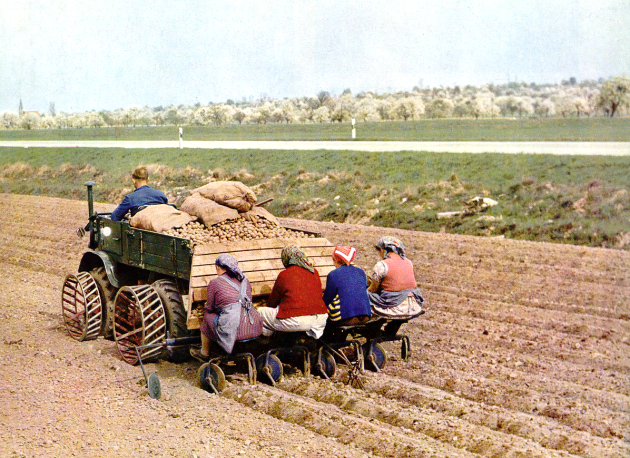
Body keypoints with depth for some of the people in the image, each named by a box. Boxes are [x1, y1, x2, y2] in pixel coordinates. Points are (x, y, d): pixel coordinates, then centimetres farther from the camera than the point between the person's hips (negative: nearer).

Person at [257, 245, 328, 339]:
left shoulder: (284, 275, -2)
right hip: (320, 319, 5)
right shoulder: (314, 272, 12)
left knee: (260, 312, 13)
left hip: (297, 321, -5)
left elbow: (273, 301, 8)